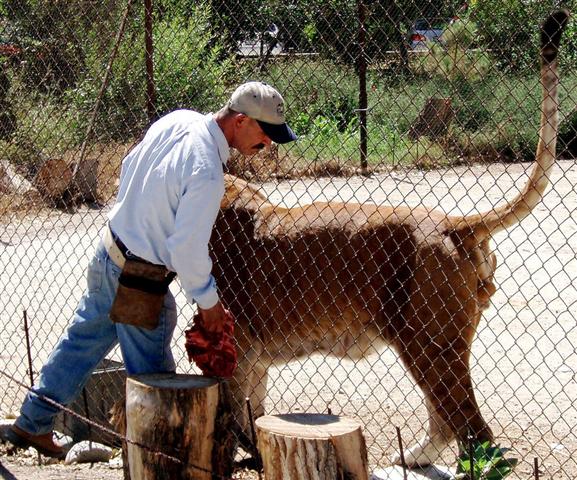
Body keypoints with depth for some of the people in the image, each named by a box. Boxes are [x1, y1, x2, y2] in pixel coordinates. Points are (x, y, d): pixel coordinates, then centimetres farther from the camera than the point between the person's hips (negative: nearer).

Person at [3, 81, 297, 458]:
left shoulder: (177, 120, -4)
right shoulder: (207, 173, -30)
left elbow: (129, 167, 11)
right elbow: (187, 248, -26)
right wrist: (209, 302, -10)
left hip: (109, 250, 9)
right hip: (140, 281, -9)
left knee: (83, 339, 22)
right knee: (152, 372, 6)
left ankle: (32, 423, 35)